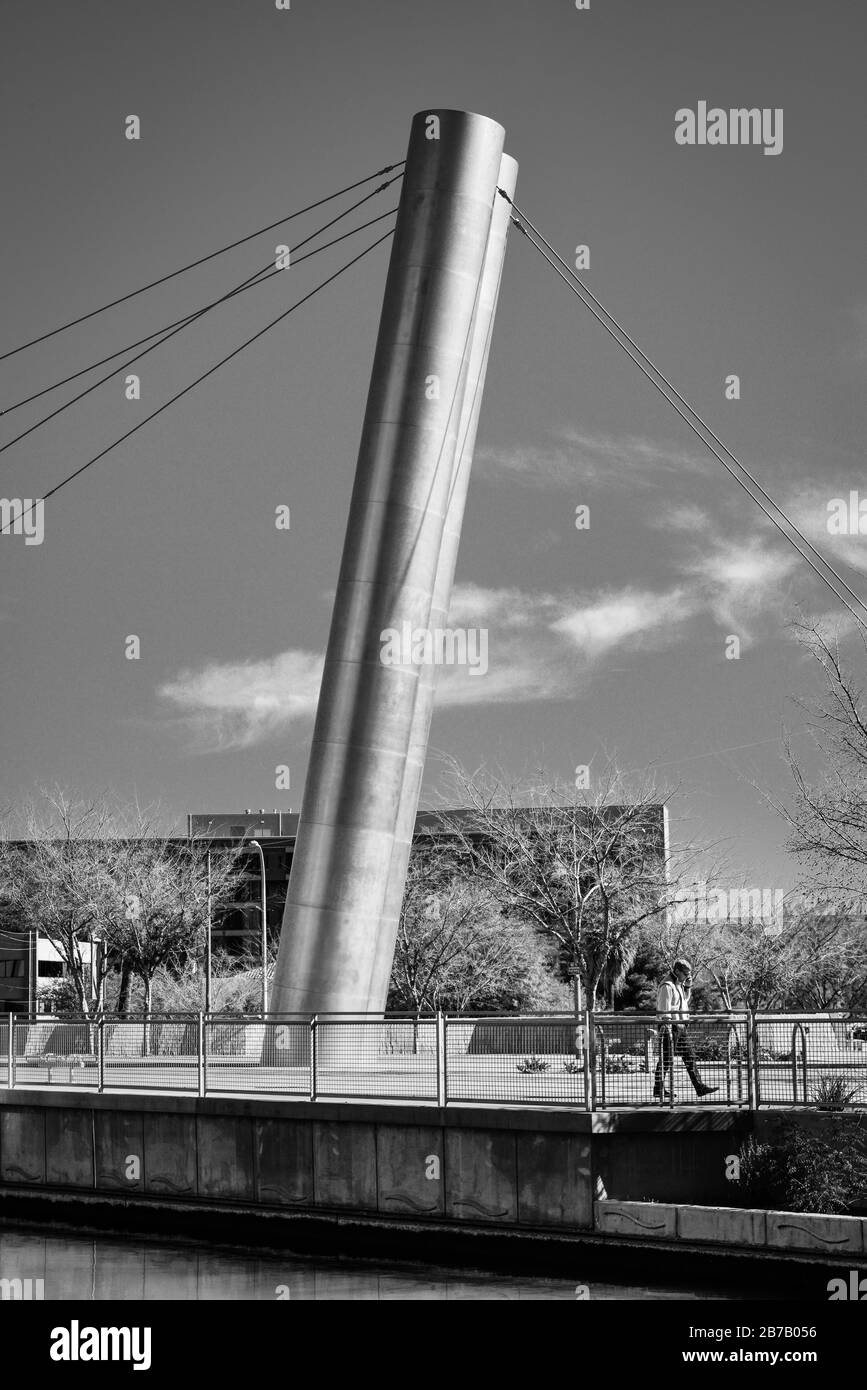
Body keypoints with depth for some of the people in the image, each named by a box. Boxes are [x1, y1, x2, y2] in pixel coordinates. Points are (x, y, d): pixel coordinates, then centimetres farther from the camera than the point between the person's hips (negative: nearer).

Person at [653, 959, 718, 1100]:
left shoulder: (678, 984, 14)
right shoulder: (667, 987, -16)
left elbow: (685, 999, 27)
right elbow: (664, 1010, -20)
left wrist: (688, 986, 11)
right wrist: (667, 1030, -24)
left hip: (680, 1027, 10)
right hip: (670, 1027, -10)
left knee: (690, 1057, 8)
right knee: (666, 1060, -3)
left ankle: (700, 1088, 9)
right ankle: (658, 1090, 5)